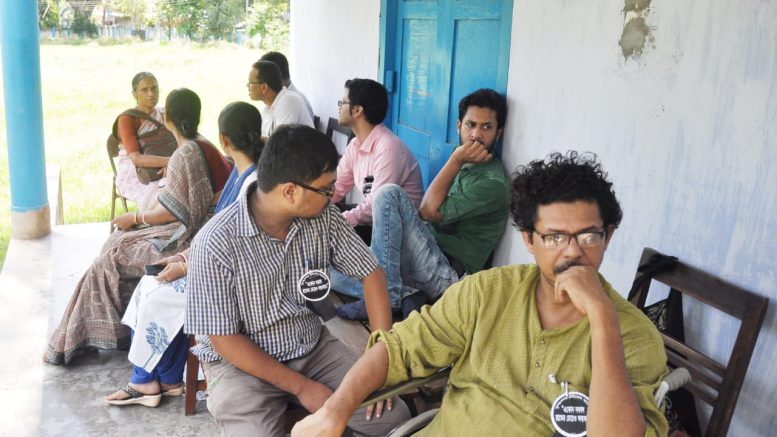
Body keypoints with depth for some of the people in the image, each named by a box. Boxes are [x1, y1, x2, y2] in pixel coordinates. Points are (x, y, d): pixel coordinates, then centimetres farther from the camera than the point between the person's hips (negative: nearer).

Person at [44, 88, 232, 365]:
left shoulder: (185, 155, -21)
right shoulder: (202, 145, 6)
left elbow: (175, 212, -21)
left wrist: (135, 218, -7)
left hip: (184, 238, -9)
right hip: (196, 228, 9)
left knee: (109, 259, 1)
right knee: (119, 243, 16)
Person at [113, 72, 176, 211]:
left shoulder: (163, 114, 9)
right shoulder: (126, 119, -8)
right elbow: (136, 159, -20)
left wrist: (170, 164, -21)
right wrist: (170, 161, -32)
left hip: (160, 172, 5)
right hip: (134, 176, -5)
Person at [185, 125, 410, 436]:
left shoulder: (323, 216, -9)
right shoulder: (217, 243, -22)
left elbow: (370, 273, 0)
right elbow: (224, 339, -17)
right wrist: (301, 386, -18)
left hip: (313, 348, 4)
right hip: (242, 362, -4)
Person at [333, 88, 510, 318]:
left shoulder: (492, 182, -13)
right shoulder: (464, 165, 16)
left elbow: (429, 211, -14)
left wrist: (456, 159, -11)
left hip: (445, 275, -8)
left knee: (389, 193, -24)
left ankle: (388, 296, -21)